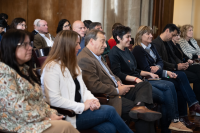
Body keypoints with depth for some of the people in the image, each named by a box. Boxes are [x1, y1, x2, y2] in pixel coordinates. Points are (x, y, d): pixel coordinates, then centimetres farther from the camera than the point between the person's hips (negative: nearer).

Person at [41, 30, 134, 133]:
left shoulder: (72, 65, 18)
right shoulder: (52, 67, -12)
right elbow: (53, 99, -21)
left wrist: (92, 100, -6)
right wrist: (82, 106, -17)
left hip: (79, 111, 8)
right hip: (67, 117, -7)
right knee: (109, 110, -16)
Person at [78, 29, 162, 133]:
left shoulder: (97, 55, 18)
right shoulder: (84, 59, -16)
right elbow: (94, 86, -24)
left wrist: (118, 82, 1)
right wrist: (117, 90, -14)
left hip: (116, 91, 11)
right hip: (108, 97, -11)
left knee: (145, 85, -2)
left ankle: (139, 107, -24)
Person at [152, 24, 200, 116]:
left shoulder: (167, 43, 23)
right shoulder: (156, 43, -8)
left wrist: (181, 64, 0)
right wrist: (176, 67, -20)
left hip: (173, 70, 10)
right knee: (182, 75, -34)